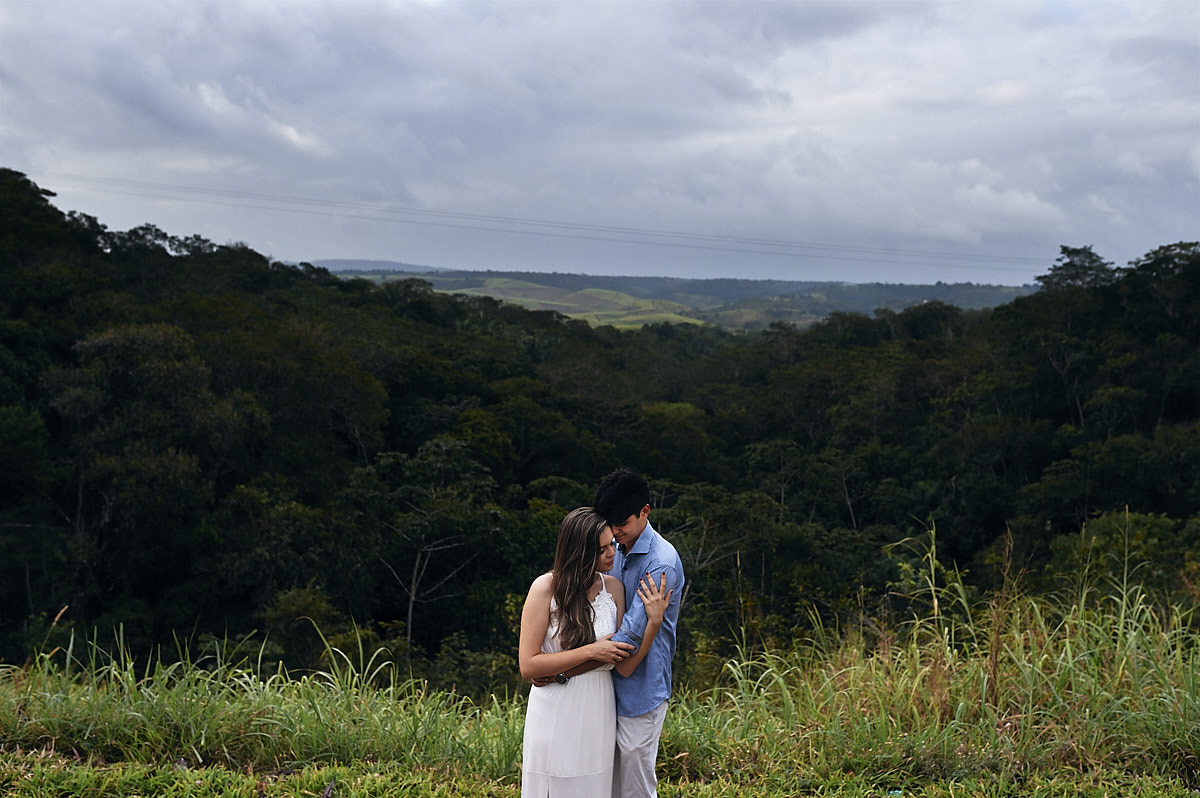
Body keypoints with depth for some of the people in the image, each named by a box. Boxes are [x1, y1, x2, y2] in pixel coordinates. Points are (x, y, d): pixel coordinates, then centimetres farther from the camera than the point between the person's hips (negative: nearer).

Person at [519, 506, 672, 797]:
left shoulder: (614, 587, 0)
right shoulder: (546, 588, -12)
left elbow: (625, 666, -4)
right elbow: (528, 667, -15)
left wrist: (654, 621, -16)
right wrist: (591, 652, -17)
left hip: (597, 716, 4)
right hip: (554, 716, -4)